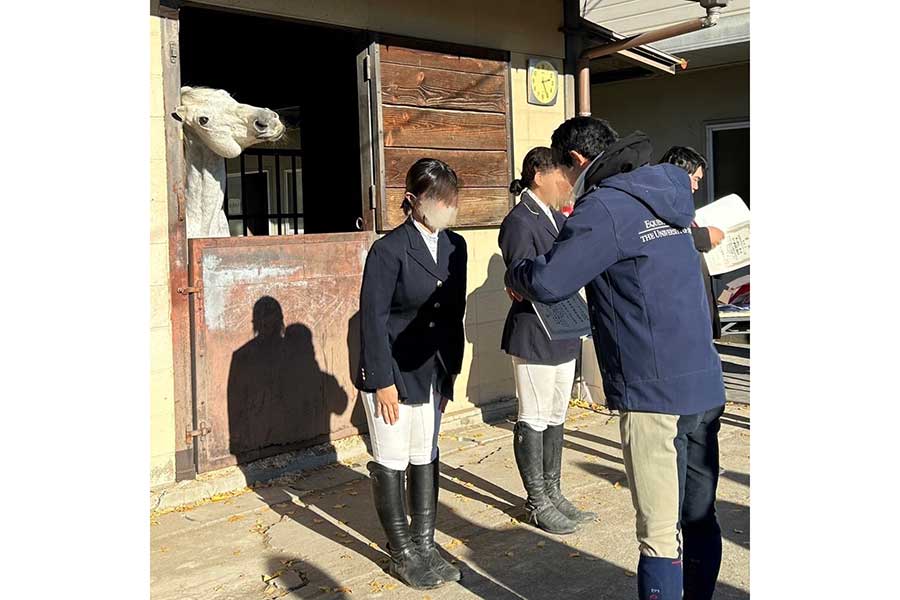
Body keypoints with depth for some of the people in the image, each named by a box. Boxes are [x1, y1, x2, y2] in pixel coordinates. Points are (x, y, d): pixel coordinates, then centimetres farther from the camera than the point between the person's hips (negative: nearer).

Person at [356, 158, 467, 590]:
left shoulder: (455, 246, 5)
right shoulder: (389, 250, -15)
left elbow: (455, 311, 9)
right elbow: (373, 319, -15)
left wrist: (451, 368, 9)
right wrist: (383, 381, -16)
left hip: (433, 372, 6)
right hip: (392, 373, -6)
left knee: (426, 457, 14)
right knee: (392, 462, 5)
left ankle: (425, 545, 27)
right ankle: (402, 553, 19)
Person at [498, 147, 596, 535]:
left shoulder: (557, 219, 13)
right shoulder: (519, 221, -14)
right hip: (533, 335, -9)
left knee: (555, 417, 16)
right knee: (534, 420, 3)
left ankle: (552, 494, 28)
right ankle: (537, 503, 15)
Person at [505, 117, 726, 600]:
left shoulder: (605, 207, -13)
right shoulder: (662, 196, 13)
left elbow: (548, 283, -20)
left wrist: (515, 272, 1)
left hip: (654, 395, -8)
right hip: (704, 385, 9)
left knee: (659, 534, 1)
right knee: (699, 519, 18)